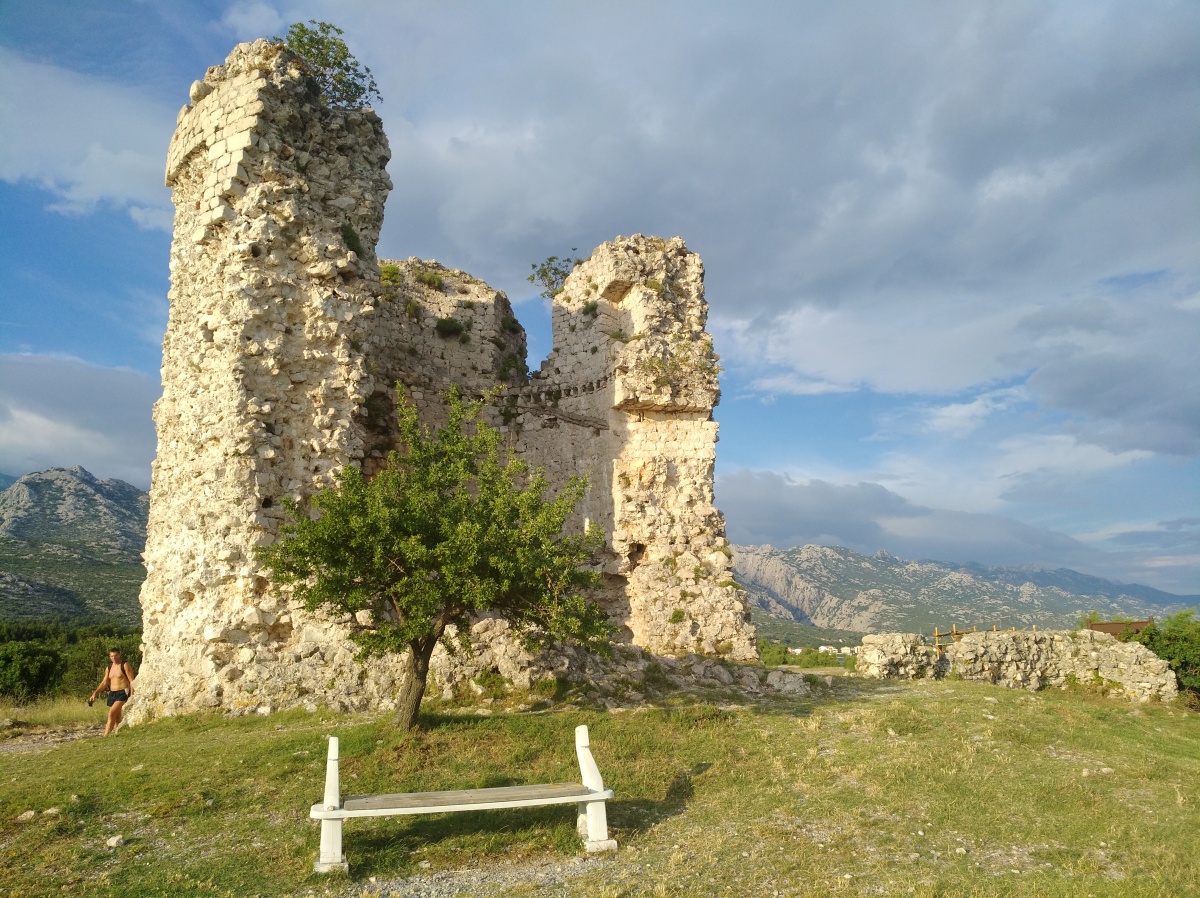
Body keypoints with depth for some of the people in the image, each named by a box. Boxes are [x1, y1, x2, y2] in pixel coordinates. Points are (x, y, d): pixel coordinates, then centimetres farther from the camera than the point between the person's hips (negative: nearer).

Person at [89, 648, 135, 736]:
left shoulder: (125, 665, -6)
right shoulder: (109, 667, 13)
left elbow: (131, 681, -10)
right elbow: (104, 683, 11)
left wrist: (132, 696, -17)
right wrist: (95, 693, -3)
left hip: (123, 693, -7)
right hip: (112, 694, 7)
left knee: (111, 713, -20)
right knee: (116, 718, 9)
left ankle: (105, 736, -22)